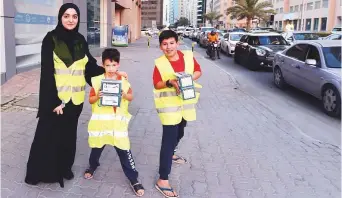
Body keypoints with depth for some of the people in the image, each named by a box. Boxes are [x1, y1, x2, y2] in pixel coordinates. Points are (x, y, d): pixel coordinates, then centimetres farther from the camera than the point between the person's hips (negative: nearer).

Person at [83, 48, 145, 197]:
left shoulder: (123, 81, -3)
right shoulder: (97, 81, -4)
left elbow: (131, 97, 5)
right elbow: (90, 100, 1)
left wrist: (124, 95, -16)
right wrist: (97, 96, -19)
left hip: (118, 122, -1)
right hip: (100, 121, 1)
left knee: (124, 150, -1)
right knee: (97, 147, 19)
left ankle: (134, 179, 8)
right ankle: (92, 166, 49)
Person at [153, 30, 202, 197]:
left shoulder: (188, 56, -6)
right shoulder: (159, 63, -12)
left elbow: (198, 71, 5)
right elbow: (156, 84, -9)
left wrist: (190, 78, -15)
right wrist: (169, 82, -27)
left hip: (185, 103, 5)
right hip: (169, 105, -5)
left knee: (179, 133, 26)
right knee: (169, 139, -9)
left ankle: (171, 154, 57)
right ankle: (163, 180, -5)